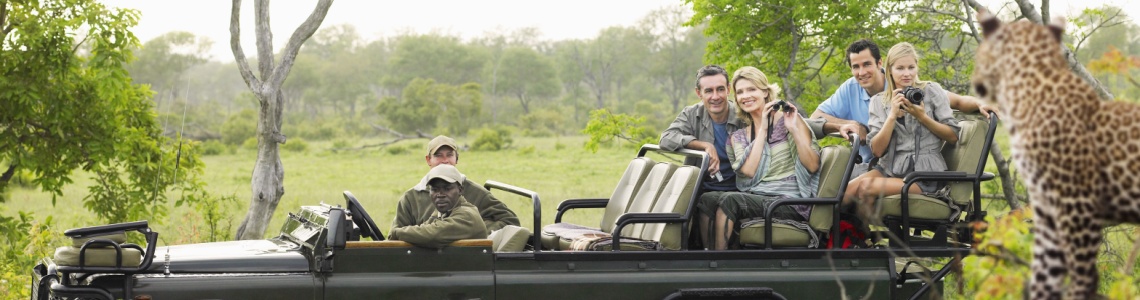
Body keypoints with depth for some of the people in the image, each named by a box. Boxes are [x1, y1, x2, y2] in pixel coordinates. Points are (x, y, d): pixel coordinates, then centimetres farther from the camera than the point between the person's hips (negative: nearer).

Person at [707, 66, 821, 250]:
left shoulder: (789, 118, 5)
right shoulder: (738, 137, 17)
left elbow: (813, 166, -3)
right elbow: (749, 171, -3)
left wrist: (794, 129, -13)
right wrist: (762, 129, -2)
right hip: (755, 198, 4)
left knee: (729, 200, -28)